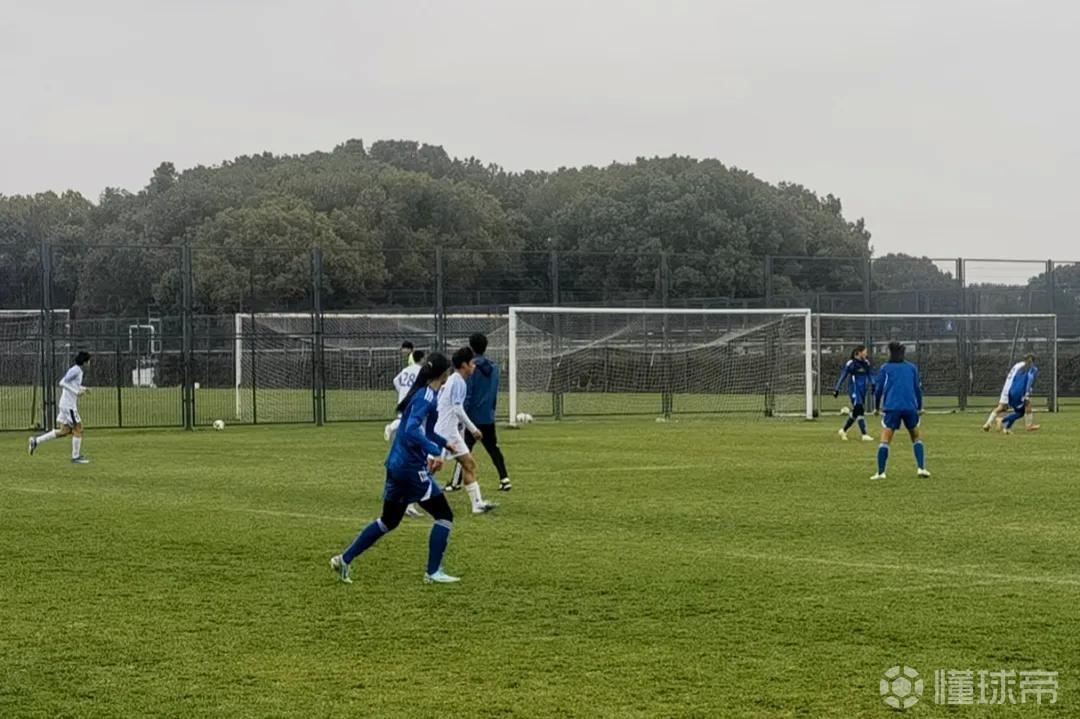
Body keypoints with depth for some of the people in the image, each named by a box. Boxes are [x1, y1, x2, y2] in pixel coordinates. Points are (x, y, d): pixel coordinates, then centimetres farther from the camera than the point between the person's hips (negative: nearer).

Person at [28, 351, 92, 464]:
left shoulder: (77, 370, 13)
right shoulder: (75, 370, -16)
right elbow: (62, 383, -23)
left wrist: (83, 389, 13)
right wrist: (77, 392, -24)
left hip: (67, 405, 10)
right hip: (69, 405, -10)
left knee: (64, 431, 11)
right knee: (78, 429, -1)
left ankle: (36, 441, 12)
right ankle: (76, 457, 7)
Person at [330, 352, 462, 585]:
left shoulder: (423, 394, 13)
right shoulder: (426, 397, -16)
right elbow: (412, 430, -28)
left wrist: (445, 443, 35)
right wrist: (435, 451, -31)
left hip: (397, 466, 10)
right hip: (411, 468, -10)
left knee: (388, 521, 19)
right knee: (444, 515, 1)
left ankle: (344, 559, 20)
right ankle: (433, 572, 3)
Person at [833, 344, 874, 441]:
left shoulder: (866, 363, 8)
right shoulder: (851, 363, -10)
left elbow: (870, 375, 13)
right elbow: (843, 376, -5)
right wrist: (837, 389, -5)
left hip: (863, 390, 7)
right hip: (854, 390, -7)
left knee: (855, 412, 10)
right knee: (859, 410, -13)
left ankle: (844, 431, 28)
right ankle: (864, 435, -14)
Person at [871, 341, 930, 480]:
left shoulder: (885, 368, 8)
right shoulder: (912, 367, 13)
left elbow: (879, 389, 6)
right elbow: (918, 388, 11)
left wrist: (877, 406, 17)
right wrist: (919, 407, 19)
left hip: (891, 407, -2)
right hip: (910, 407, 2)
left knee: (885, 440, 0)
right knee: (917, 438, 17)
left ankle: (880, 472, -7)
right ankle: (922, 468, 4)